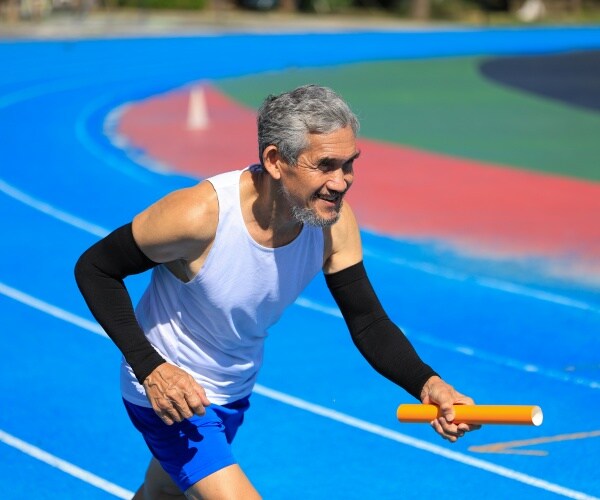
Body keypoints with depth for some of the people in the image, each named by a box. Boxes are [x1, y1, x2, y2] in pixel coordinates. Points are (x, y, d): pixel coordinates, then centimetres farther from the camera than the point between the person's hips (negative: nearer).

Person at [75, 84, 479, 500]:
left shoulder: (335, 221, -19)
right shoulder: (200, 215, -34)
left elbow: (369, 323, -15)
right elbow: (94, 268, -23)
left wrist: (427, 383, -34)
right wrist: (150, 368, -32)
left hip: (235, 392, 7)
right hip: (170, 391, -6)